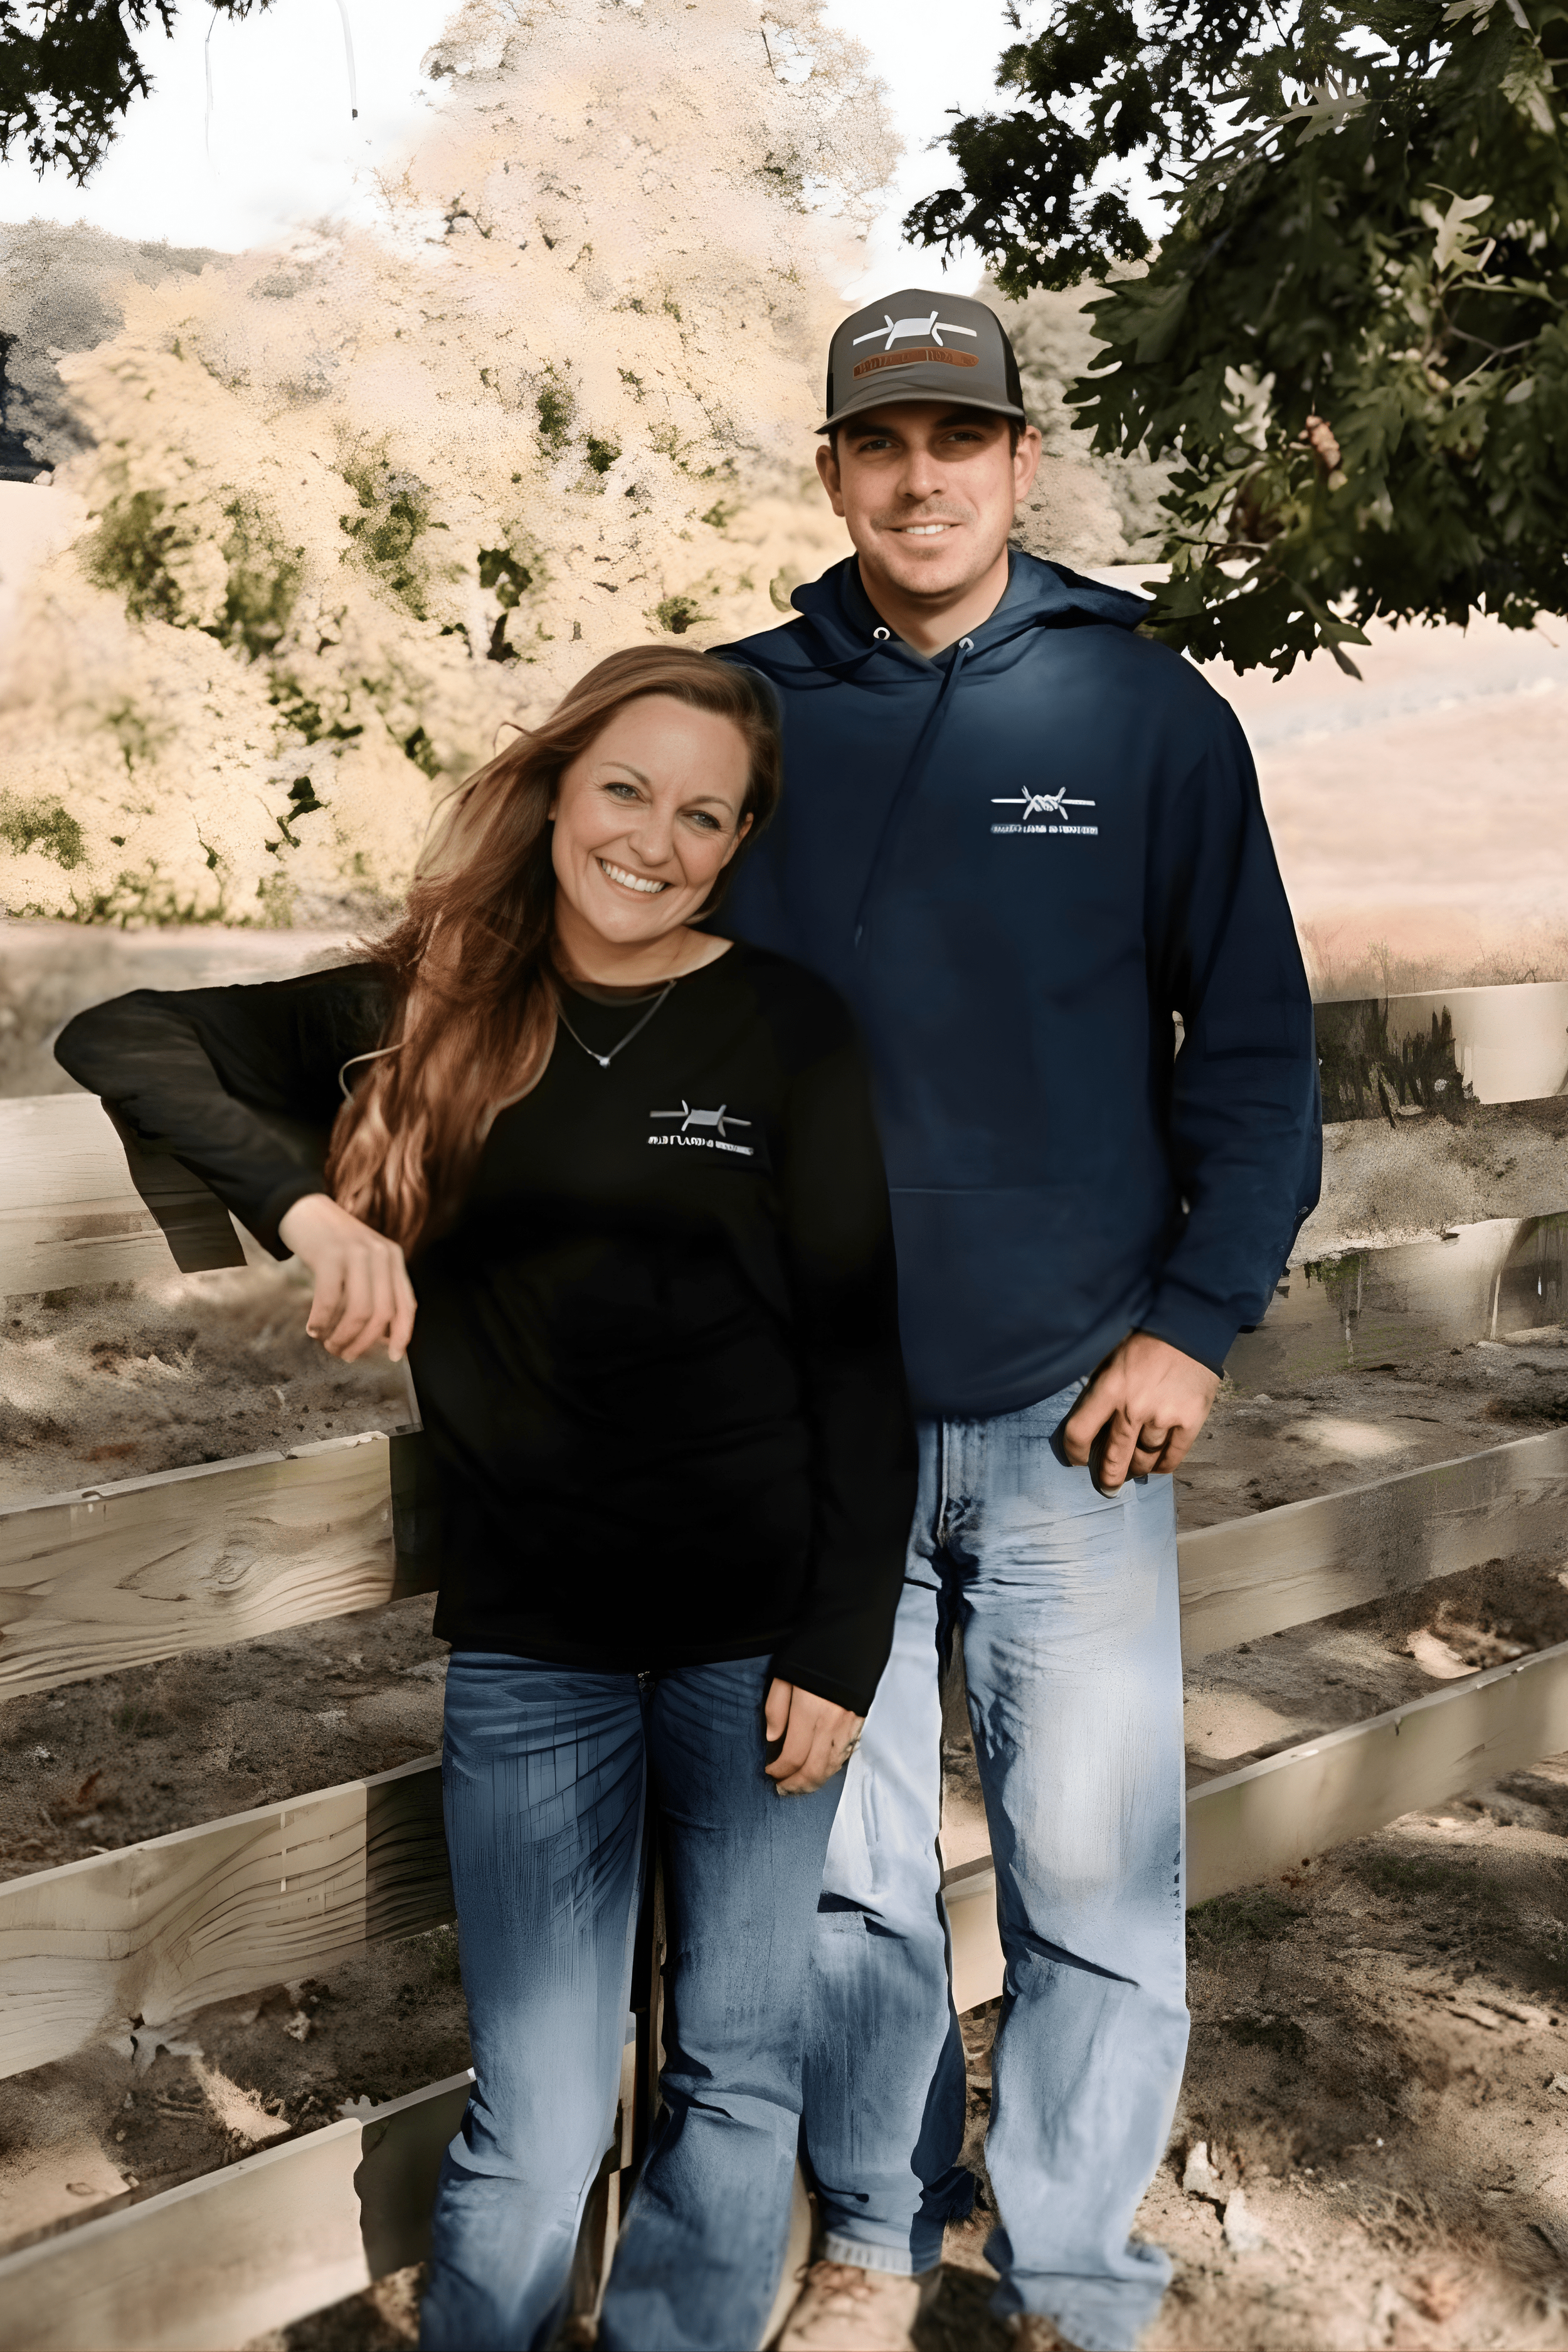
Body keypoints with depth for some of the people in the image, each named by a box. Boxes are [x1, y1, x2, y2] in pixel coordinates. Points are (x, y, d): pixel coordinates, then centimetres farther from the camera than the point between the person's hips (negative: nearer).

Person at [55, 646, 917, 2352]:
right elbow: (117, 1040, -2)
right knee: (538, 2131, 4)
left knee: (736, 2081, 12)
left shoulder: (785, 1028, -1)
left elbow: (859, 1355, -2)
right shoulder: (431, 1009, 3)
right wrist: (301, 1200, -18)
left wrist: (842, 1642, -6)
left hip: (760, 1632, 0)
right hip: (530, 1640, 0)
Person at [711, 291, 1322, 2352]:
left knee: (1094, 1872, 3)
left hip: (1078, 1410, -1)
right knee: (848, 1866, 13)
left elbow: (1257, 1046, 1)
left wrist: (1198, 1324, -6)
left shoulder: (1154, 715, -2)